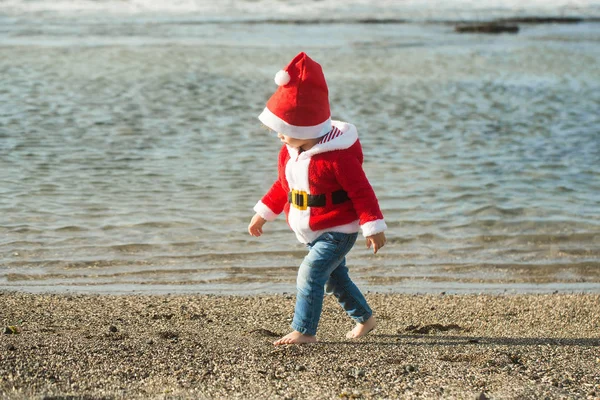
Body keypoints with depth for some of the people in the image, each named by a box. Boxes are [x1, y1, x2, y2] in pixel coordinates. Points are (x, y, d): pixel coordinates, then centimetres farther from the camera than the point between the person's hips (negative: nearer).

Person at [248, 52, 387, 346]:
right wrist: (263, 214, 17)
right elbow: (283, 186, 15)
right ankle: (364, 318, 37)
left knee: (310, 273, -18)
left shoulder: (337, 156, -26)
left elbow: (361, 191, -22)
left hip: (338, 231, -9)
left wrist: (373, 227, -23)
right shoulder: (290, 152, 0)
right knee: (334, 277, 19)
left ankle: (304, 331, -14)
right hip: (313, 232, 9)